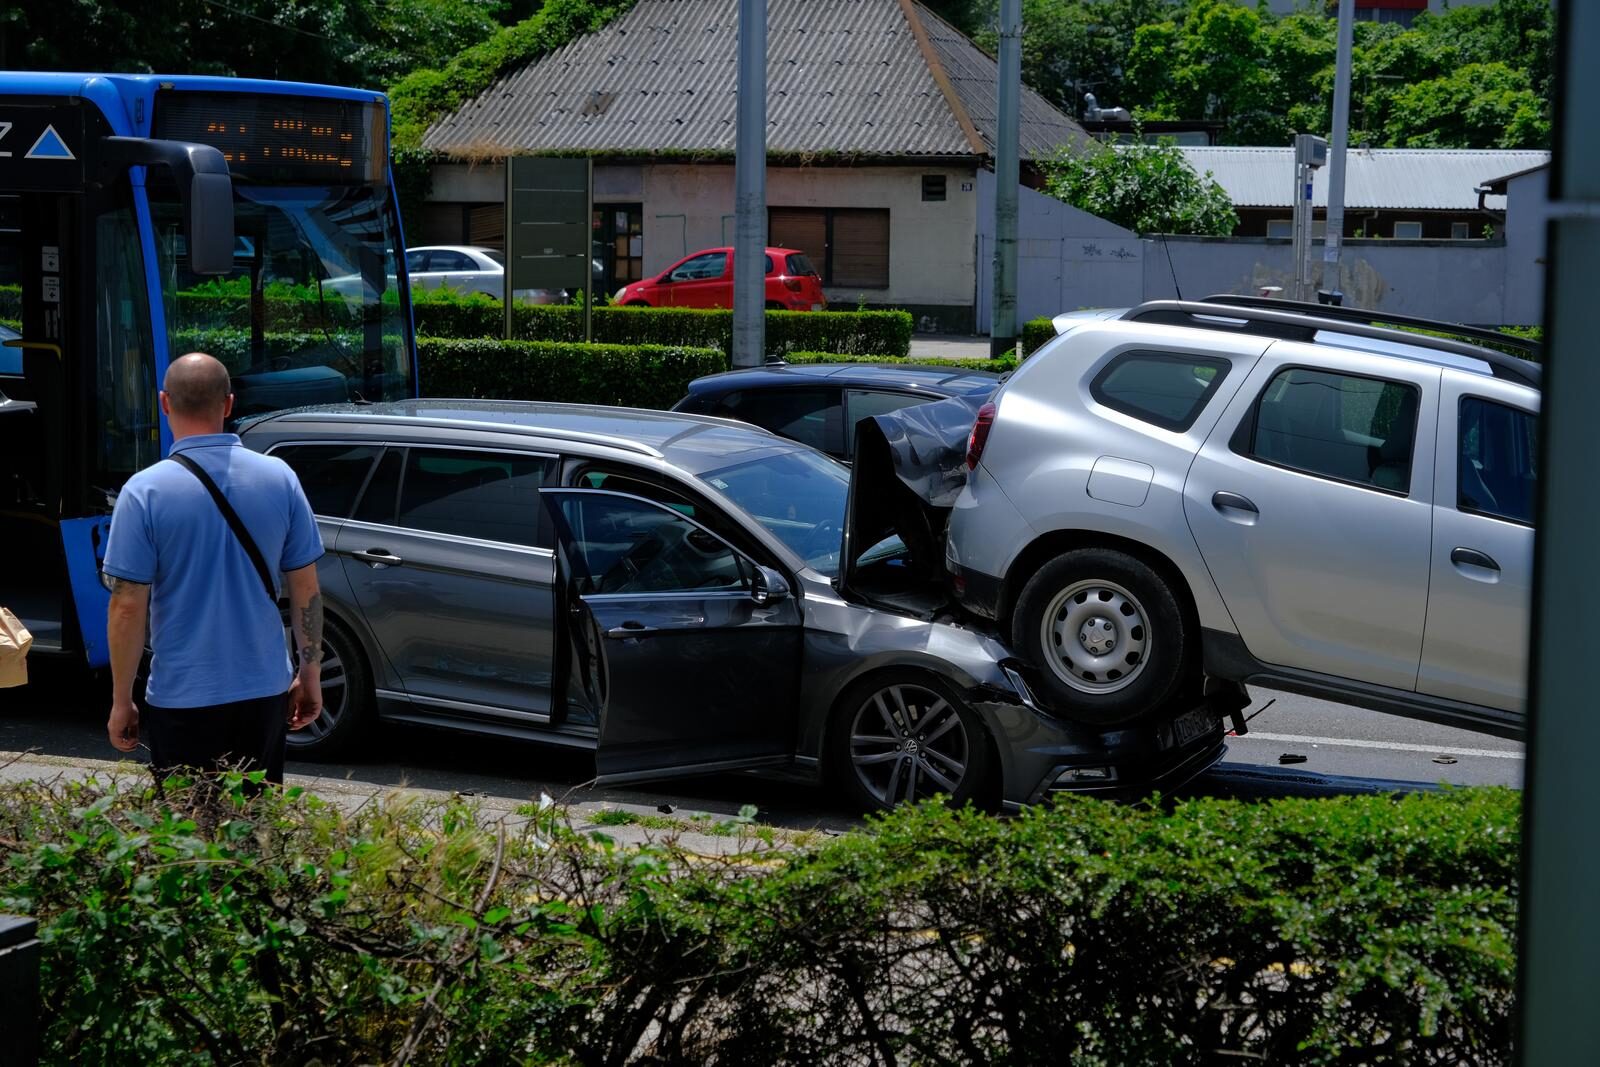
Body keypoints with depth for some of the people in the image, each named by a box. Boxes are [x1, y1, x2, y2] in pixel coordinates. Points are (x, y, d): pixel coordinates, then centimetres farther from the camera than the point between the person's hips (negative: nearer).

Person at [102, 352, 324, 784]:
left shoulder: (145, 492, -13)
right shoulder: (280, 478, -3)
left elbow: (127, 608, -12)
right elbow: (306, 590, 2)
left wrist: (121, 702, -2)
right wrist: (310, 673, 13)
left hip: (181, 701, -3)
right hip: (265, 692, 3)